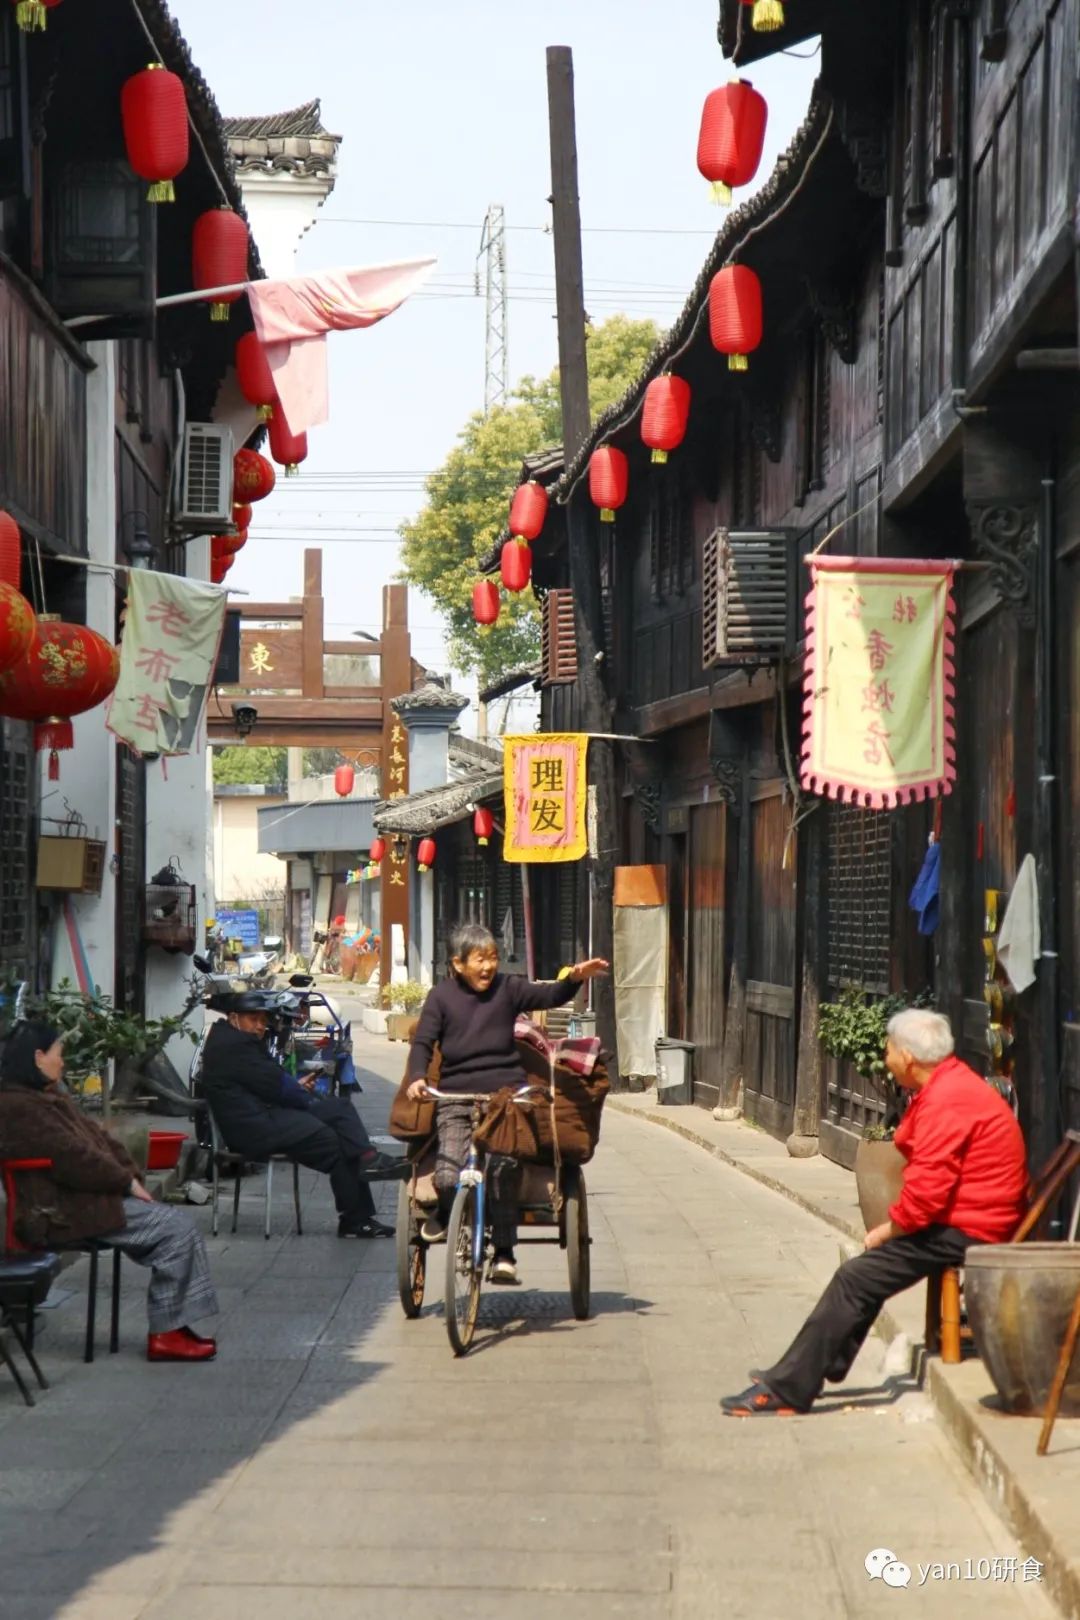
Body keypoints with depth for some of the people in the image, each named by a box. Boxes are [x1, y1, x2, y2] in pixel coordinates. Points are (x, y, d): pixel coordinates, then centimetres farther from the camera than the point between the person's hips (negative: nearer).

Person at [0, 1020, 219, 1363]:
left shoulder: (49, 1096, 18)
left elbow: (98, 1138, 17)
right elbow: (73, 1158, -20)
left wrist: (130, 1176, 2)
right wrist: (126, 1181, -10)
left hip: (82, 1198, 11)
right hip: (62, 1215, -11)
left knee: (175, 1224, 0)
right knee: (176, 1227, -13)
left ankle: (172, 1326, -1)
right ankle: (166, 1332, -7)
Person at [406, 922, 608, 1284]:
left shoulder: (507, 988, 9)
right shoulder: (442, 996, 8)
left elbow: (549, 996, -2)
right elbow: (423, 1042, 3)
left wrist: (575, 978, -22)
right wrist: (417, 1077, -15)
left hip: (505, 1091, 0)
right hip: (456, 1096, 0)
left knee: (504, 1167, -18)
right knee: (448, 1178, -16)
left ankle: (503, 1253, -7)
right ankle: (444, 1215, 20)